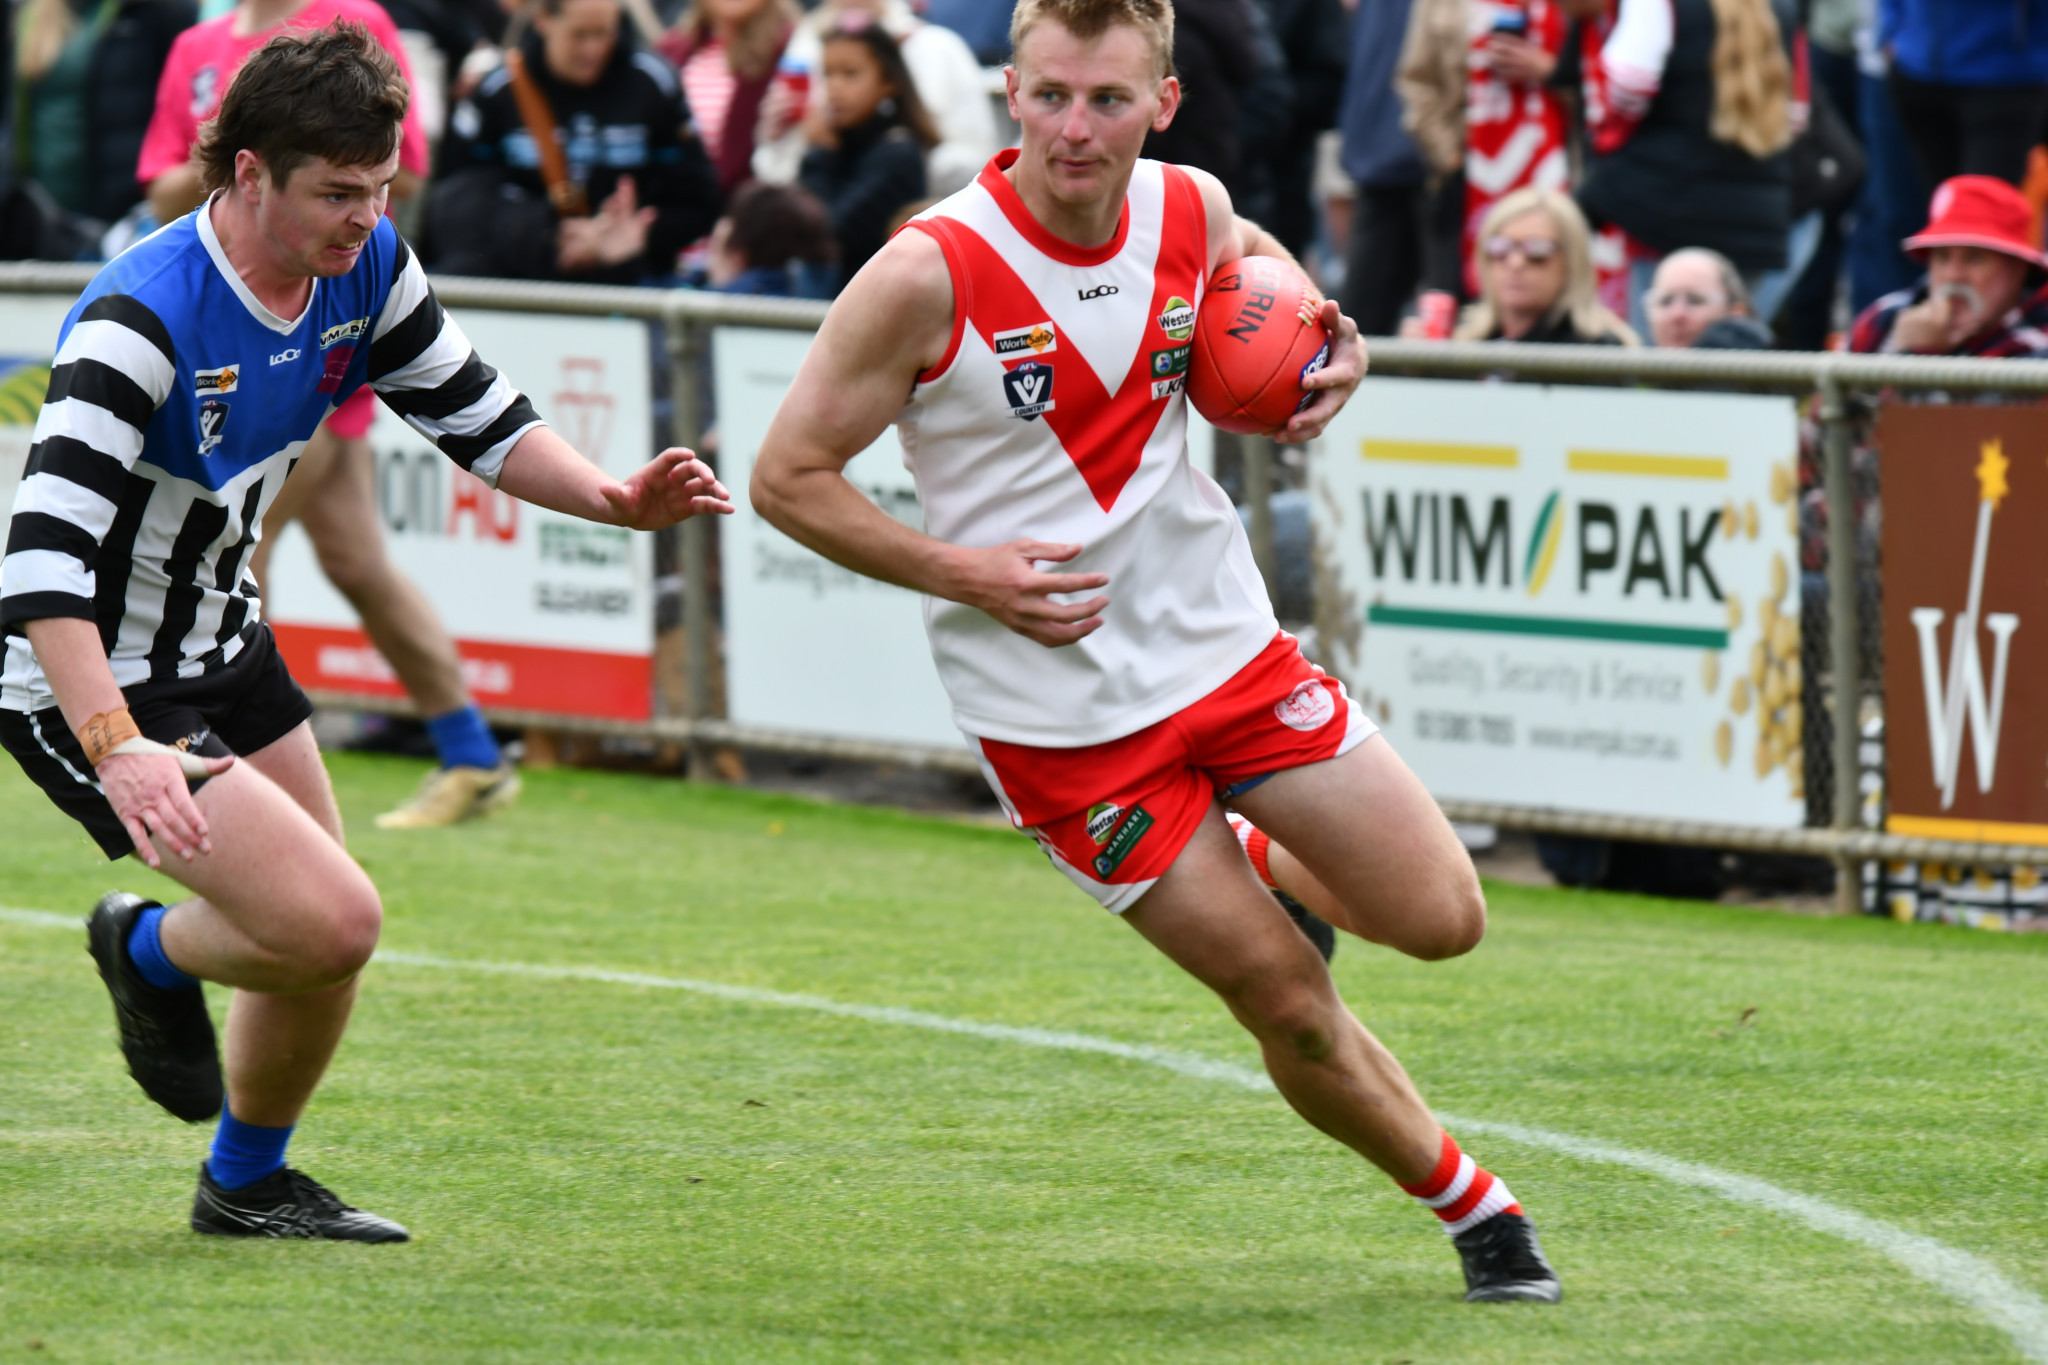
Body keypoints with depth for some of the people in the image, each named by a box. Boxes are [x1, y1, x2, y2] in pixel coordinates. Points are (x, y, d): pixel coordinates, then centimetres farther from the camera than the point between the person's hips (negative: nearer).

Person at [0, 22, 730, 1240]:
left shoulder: (367, 270, -7)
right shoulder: (141, 320, -31)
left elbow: (482, 419, 7)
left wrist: (615, 499, -12)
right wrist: (117, 749, -47)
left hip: (222, 645, 8)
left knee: (322, 934, 15)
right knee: (334, 923, -19)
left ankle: (249, 1185, 39)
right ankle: (151, 950, 13)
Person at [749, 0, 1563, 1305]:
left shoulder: (1194, 211, -4)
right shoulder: (929, 275, -20)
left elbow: (1255, 267, 23)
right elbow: (790, 474, -11)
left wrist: (1332, 347, 1)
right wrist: (965, 574, -20)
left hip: (1225, 643, 5)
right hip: (1061, 717, -5)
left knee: (1440, 917, 3)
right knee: (1291, 1005, -2)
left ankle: (1268, 874, 35)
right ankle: (1472, 1208, 22)